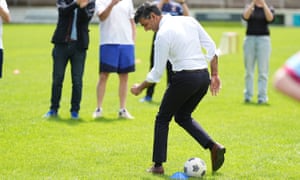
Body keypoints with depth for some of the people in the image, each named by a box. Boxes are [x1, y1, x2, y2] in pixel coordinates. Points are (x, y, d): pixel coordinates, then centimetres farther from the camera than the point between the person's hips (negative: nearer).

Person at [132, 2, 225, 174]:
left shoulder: (163, 34, -12)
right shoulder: (189, 20, 9)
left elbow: (157, 72, -8)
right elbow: (211, 47, 8)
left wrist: (140, 88, 6)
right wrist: (215, 75, 11)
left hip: (184, 78, -7)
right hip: (203, 76, 7)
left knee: (163, 118, 12)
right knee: (183, 116, 23)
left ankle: (158, 165, 13)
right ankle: (214, 146, 5)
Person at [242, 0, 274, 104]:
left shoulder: (269, 9, 9)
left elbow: (270, 18, -14)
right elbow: (245, 16, -11)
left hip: (263, 39, -1)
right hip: (250, 39, 1)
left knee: (263, 71, -5)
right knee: (249, 70, 4)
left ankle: (262, 96, -5)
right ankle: (248, 95, 9)